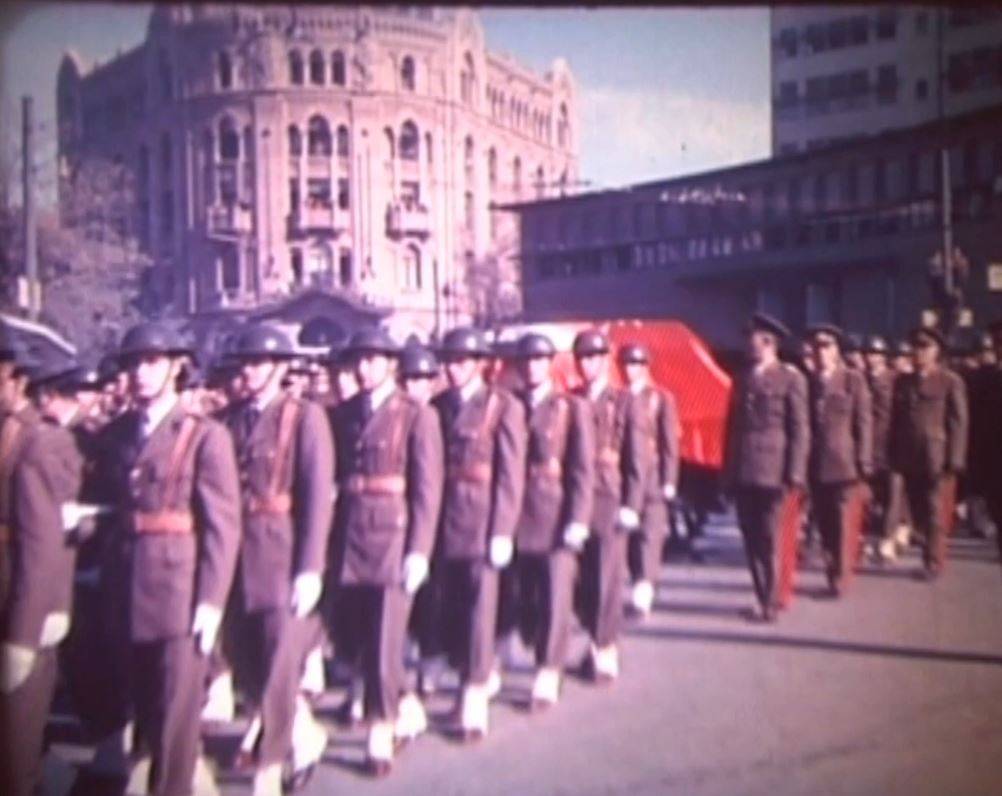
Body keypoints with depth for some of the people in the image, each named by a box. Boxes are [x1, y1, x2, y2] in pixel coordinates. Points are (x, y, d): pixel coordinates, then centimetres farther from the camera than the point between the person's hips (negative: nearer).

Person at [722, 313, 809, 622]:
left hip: (772, 472, -5)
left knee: (771, 540, 0)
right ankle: (765, 597, 20)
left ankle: (771, 602, 9)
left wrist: (794, 475, -11)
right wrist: (728, 471, 9)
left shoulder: (790, 378, 0)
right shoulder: (742, 378, 15)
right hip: (743, 472, 5)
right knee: (751, 539, 8)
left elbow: (799, 430, -4)